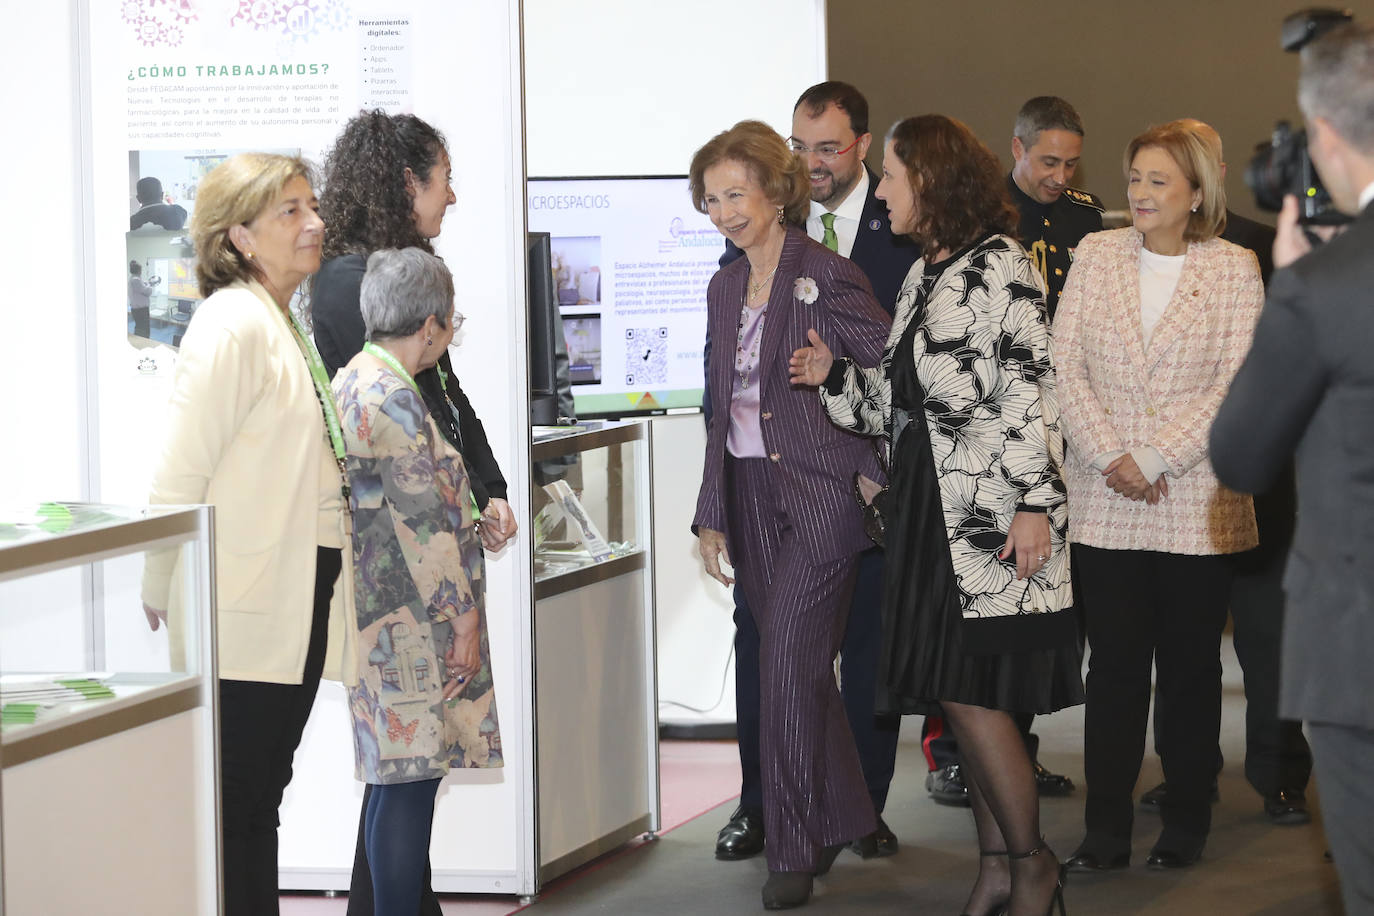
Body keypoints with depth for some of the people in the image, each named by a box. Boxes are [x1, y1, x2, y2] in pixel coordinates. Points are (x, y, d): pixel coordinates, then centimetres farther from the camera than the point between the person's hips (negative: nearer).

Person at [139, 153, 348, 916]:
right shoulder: (232, 325, -15)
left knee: (263, 795, 15)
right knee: (234, 804, -2)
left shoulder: (291, 322, 15)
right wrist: (162, 592, -14)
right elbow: (182, 470, -18)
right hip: (246, 607, -9)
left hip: (299, 598, 9)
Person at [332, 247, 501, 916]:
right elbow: (423, 522, -18)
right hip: (412, 618, -10)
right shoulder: (393, 397, -17)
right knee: (410, 780, -7)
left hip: (377, 611, 10)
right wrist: (464, 619, -13)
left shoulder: (352, 380, 14)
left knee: (401, 779, 13)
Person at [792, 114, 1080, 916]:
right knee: (968, 699, 9)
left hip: (991, 510, -8)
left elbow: (1034, 387, -14)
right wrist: (835, 376, 3)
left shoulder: (999, 264, -8)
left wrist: (1036, 502, -19)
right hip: (930, 508, 8)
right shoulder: (922, 275, 16)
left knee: (969, 690, -10)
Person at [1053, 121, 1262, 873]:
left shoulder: (1233, 269, 0)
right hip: (1105, 503, 1)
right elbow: (1065, 367, 3)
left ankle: (1186, 824, 16)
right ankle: (1106, 832, 5)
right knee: (1114, 665, 2)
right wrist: (1111, 457, -9)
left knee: (1189, 667, 6)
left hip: (1196, 502, -1)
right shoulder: (1097, 255, 7)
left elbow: (1237, 386, -7)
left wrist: (1153, 459, -13)